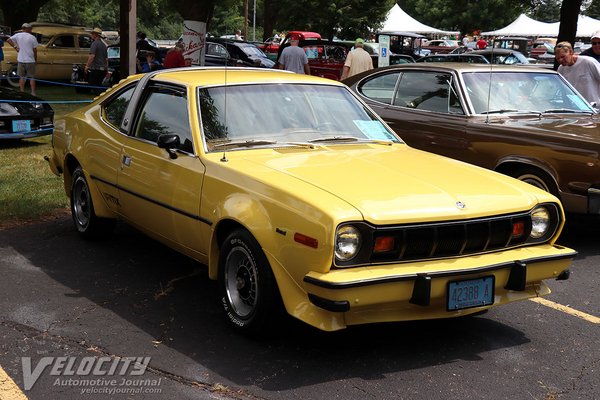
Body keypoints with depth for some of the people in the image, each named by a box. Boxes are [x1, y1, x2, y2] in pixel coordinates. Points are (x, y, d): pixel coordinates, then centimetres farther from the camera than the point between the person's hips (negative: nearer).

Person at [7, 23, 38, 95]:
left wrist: (15, 46, 2)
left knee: (22, 77, 10)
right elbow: (35, 50, -3)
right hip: (30, 61, -2)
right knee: (32, 78, 6)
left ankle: (22, 93, 10)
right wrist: (35, 59, 9)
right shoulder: (32, 37, -5)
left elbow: (8, 40, -3)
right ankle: (33, 93, 4)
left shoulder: (17, 35, 1)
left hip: (21, 60, 2)